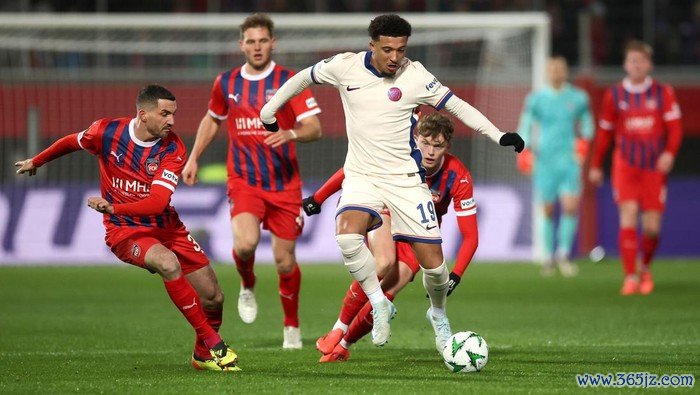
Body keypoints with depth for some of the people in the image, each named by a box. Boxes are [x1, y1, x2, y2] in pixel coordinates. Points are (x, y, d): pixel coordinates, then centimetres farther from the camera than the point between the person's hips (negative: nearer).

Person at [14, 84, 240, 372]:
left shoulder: (172, 148, -14)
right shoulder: (107, 132, -13)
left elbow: (158, 202, -25)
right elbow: (71, 142, 11)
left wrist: (113, 207, -39)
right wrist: (36, 162, 26)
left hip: (165, 226, 3)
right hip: (124, 230, -3)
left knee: (213, 298, -2)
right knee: (168, 263, -33)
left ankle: (203, 355, 29)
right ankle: (214, 345, -27)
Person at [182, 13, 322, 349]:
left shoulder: (289, 81, -4)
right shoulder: (226, 83, 6)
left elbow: (314, 128, -10)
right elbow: (212, 119, 25)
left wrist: (290, 134, -31)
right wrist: (193, 158, 20)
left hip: (285, 183, -1)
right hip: (243, 180, 1)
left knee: (284, 259, 2)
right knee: (245, 243, -24)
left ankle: (291, 327, 24)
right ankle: (247, 287, 11)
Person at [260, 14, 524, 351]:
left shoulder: (415, 76, -10)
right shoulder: (345, 67, -7)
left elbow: (456, 106, -2)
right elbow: (303, 78, 11)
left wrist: (498, 135, -12)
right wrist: (268, 111, 16)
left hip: (405, 179, -1)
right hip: (361, 176, 1)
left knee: (432, 262, -4)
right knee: (347, 236, -30)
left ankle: (438, 314, 29)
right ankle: (379, 305, -9)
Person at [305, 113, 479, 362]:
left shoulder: (459, 178, -25)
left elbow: (470, 236, -21)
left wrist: (455, 276, -30)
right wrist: (316, 199, -5)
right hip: (387, 213, -1)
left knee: (387, 292, -18)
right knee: (385, 262, -33)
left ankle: (343, 346, 2)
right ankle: (338, 330, -20)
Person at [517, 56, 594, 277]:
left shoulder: (578, 99, 6)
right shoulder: (536, 99, 4)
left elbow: (586, 124, 18)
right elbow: (525, 127, 7)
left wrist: (584, 140, -1)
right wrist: (525, 148, -8)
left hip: (569, 161, 0)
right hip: (544, 160, 0)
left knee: (571, 207, -12)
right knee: (547, 210, 2)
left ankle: (564, 254, 3)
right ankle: (548, 256, 16)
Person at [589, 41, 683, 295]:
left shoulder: (663, 93, 4)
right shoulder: (614, 95, 6)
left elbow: (674, 126, -2)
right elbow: (604, 132, 14)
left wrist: (670, 152, -19)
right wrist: (596, 166, 16)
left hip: (654, 168, 0)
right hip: (625, 166, 0)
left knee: (652, 226, 0)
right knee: (628, 215, -16)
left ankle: (645, 269, 28)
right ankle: (630, 277, -14)